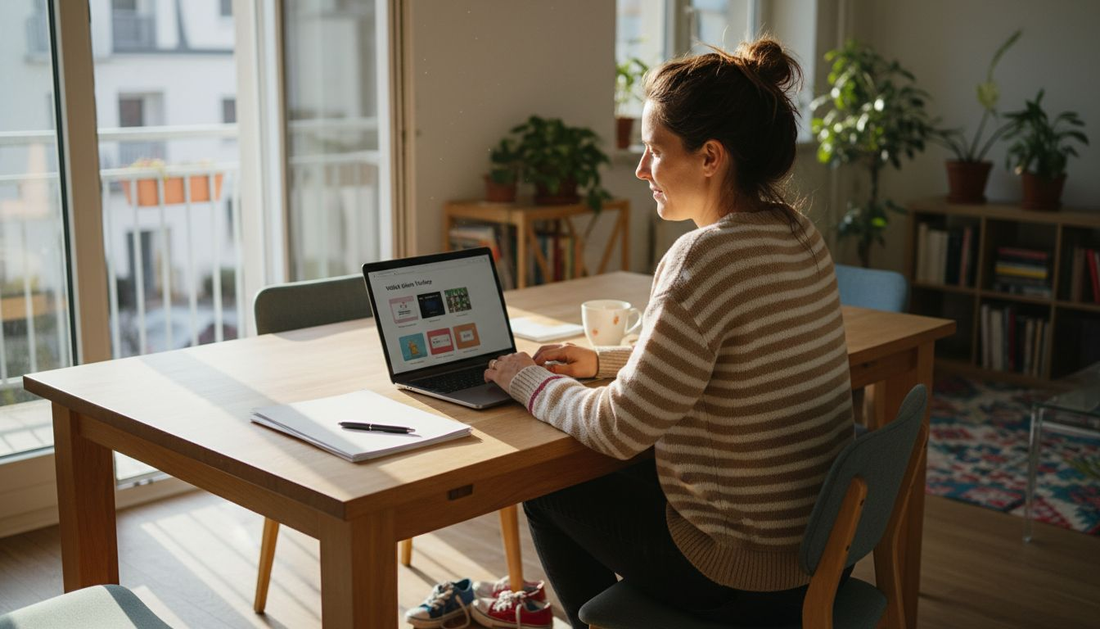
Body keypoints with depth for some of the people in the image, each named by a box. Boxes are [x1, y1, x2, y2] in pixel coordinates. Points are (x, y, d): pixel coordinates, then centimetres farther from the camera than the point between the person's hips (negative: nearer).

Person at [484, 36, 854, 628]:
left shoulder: (705, 258, -26)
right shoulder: (800, 236, 1)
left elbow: (620, 428, -21)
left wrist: (527, 380, -5)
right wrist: (603, 360, 15)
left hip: (742, 573, -8)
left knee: (548, 488, 14)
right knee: (616, 478, 28)